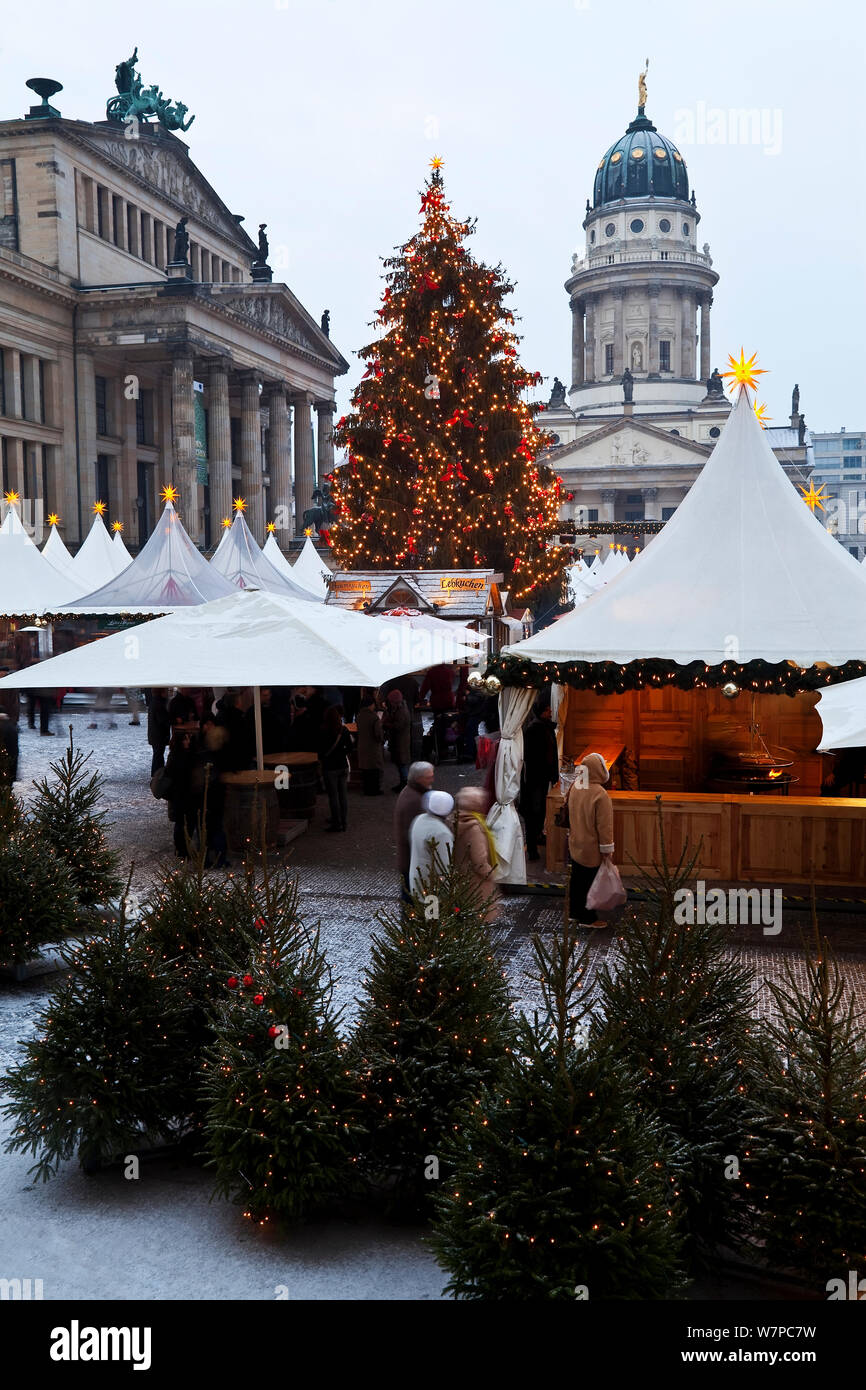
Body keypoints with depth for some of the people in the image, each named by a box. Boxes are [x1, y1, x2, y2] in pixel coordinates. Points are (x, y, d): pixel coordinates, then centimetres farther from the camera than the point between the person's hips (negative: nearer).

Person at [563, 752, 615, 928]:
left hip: (575, 846, 7)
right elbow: (604, 826, -20)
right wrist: (607, 850, -11)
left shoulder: (574, 786, -3)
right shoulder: (600, 795, -24)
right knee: (589, 882, 6)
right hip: (591, 849, -7)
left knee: (577, 879, 19)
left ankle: (574, 912, 32)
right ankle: (587, 918, 16)